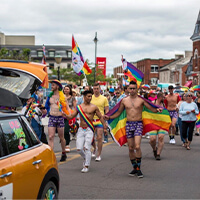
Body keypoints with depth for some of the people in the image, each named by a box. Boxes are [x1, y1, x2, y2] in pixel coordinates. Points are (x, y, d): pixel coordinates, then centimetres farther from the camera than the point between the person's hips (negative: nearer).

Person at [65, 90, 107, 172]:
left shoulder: (94, 107, 2)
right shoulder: (79, 107, 8)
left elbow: (100, 117, 7)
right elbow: (71, 116, 9)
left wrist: (105, 127, 1)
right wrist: (65, 115, -10)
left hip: (89, 130, -3)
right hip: (81, 129, 3)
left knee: (86, 148, -12)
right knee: (79, 149, -1)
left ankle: (86, 166, -1)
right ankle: (85, 158, 30)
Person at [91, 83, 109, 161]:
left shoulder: (104, 98, 4)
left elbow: (107, 110, 5)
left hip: (100, 120, -2)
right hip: (91, 120, 2)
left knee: (99, 138, -7)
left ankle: (98, 155, 2)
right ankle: (94, 148, 37)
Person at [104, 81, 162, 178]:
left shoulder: (141, 100, 2)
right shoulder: (124, 100, 9)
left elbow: (151, 108, -2)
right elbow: (118, 112, 16)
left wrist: (157, 110, -23)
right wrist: (109, 117, 5)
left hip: (138, 123, -3)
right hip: (129, 124, 3)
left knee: (137, 147, -15)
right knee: (130, 148, 5)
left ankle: (138, 168, -4)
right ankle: (135, 168, 19)